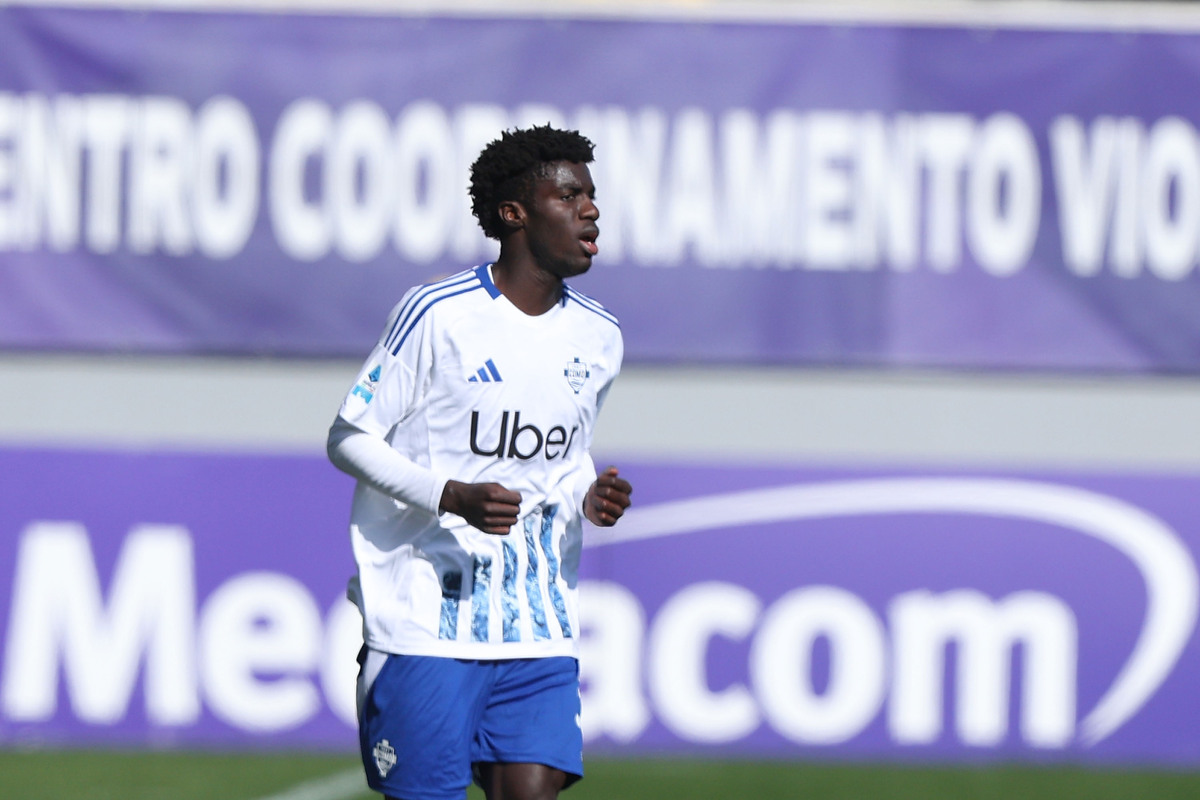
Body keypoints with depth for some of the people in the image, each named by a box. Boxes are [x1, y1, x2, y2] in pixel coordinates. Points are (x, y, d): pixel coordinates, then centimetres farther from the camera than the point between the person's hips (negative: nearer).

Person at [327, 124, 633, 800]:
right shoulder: (438, 315, -8)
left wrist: (589, 498, 1)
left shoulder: (600, 337, 10)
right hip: (425, 614, -5)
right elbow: (350, 439, -5)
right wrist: (452, 497, -19)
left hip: (539, 624, 5)